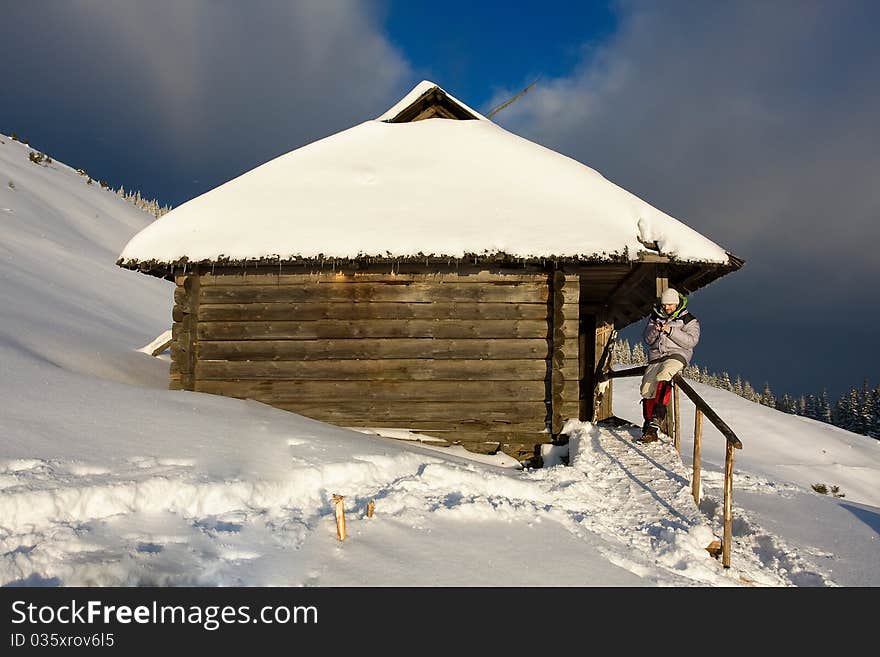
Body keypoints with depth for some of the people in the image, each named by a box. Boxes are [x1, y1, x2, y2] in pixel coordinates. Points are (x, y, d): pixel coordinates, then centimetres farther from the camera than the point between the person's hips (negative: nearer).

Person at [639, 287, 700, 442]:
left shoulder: (689, 320, 6)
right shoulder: (656, 317, 19)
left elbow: (691, 341, -9)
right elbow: (647, 340, 15)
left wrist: (671, 331, -17)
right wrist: (654, 331, -8)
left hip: (677, 355, -5)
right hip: (656, 356, 5)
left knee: (663, 376, -35)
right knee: (647, 388, -13)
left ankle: (657, 416, -41)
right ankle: (649, 429, -9)